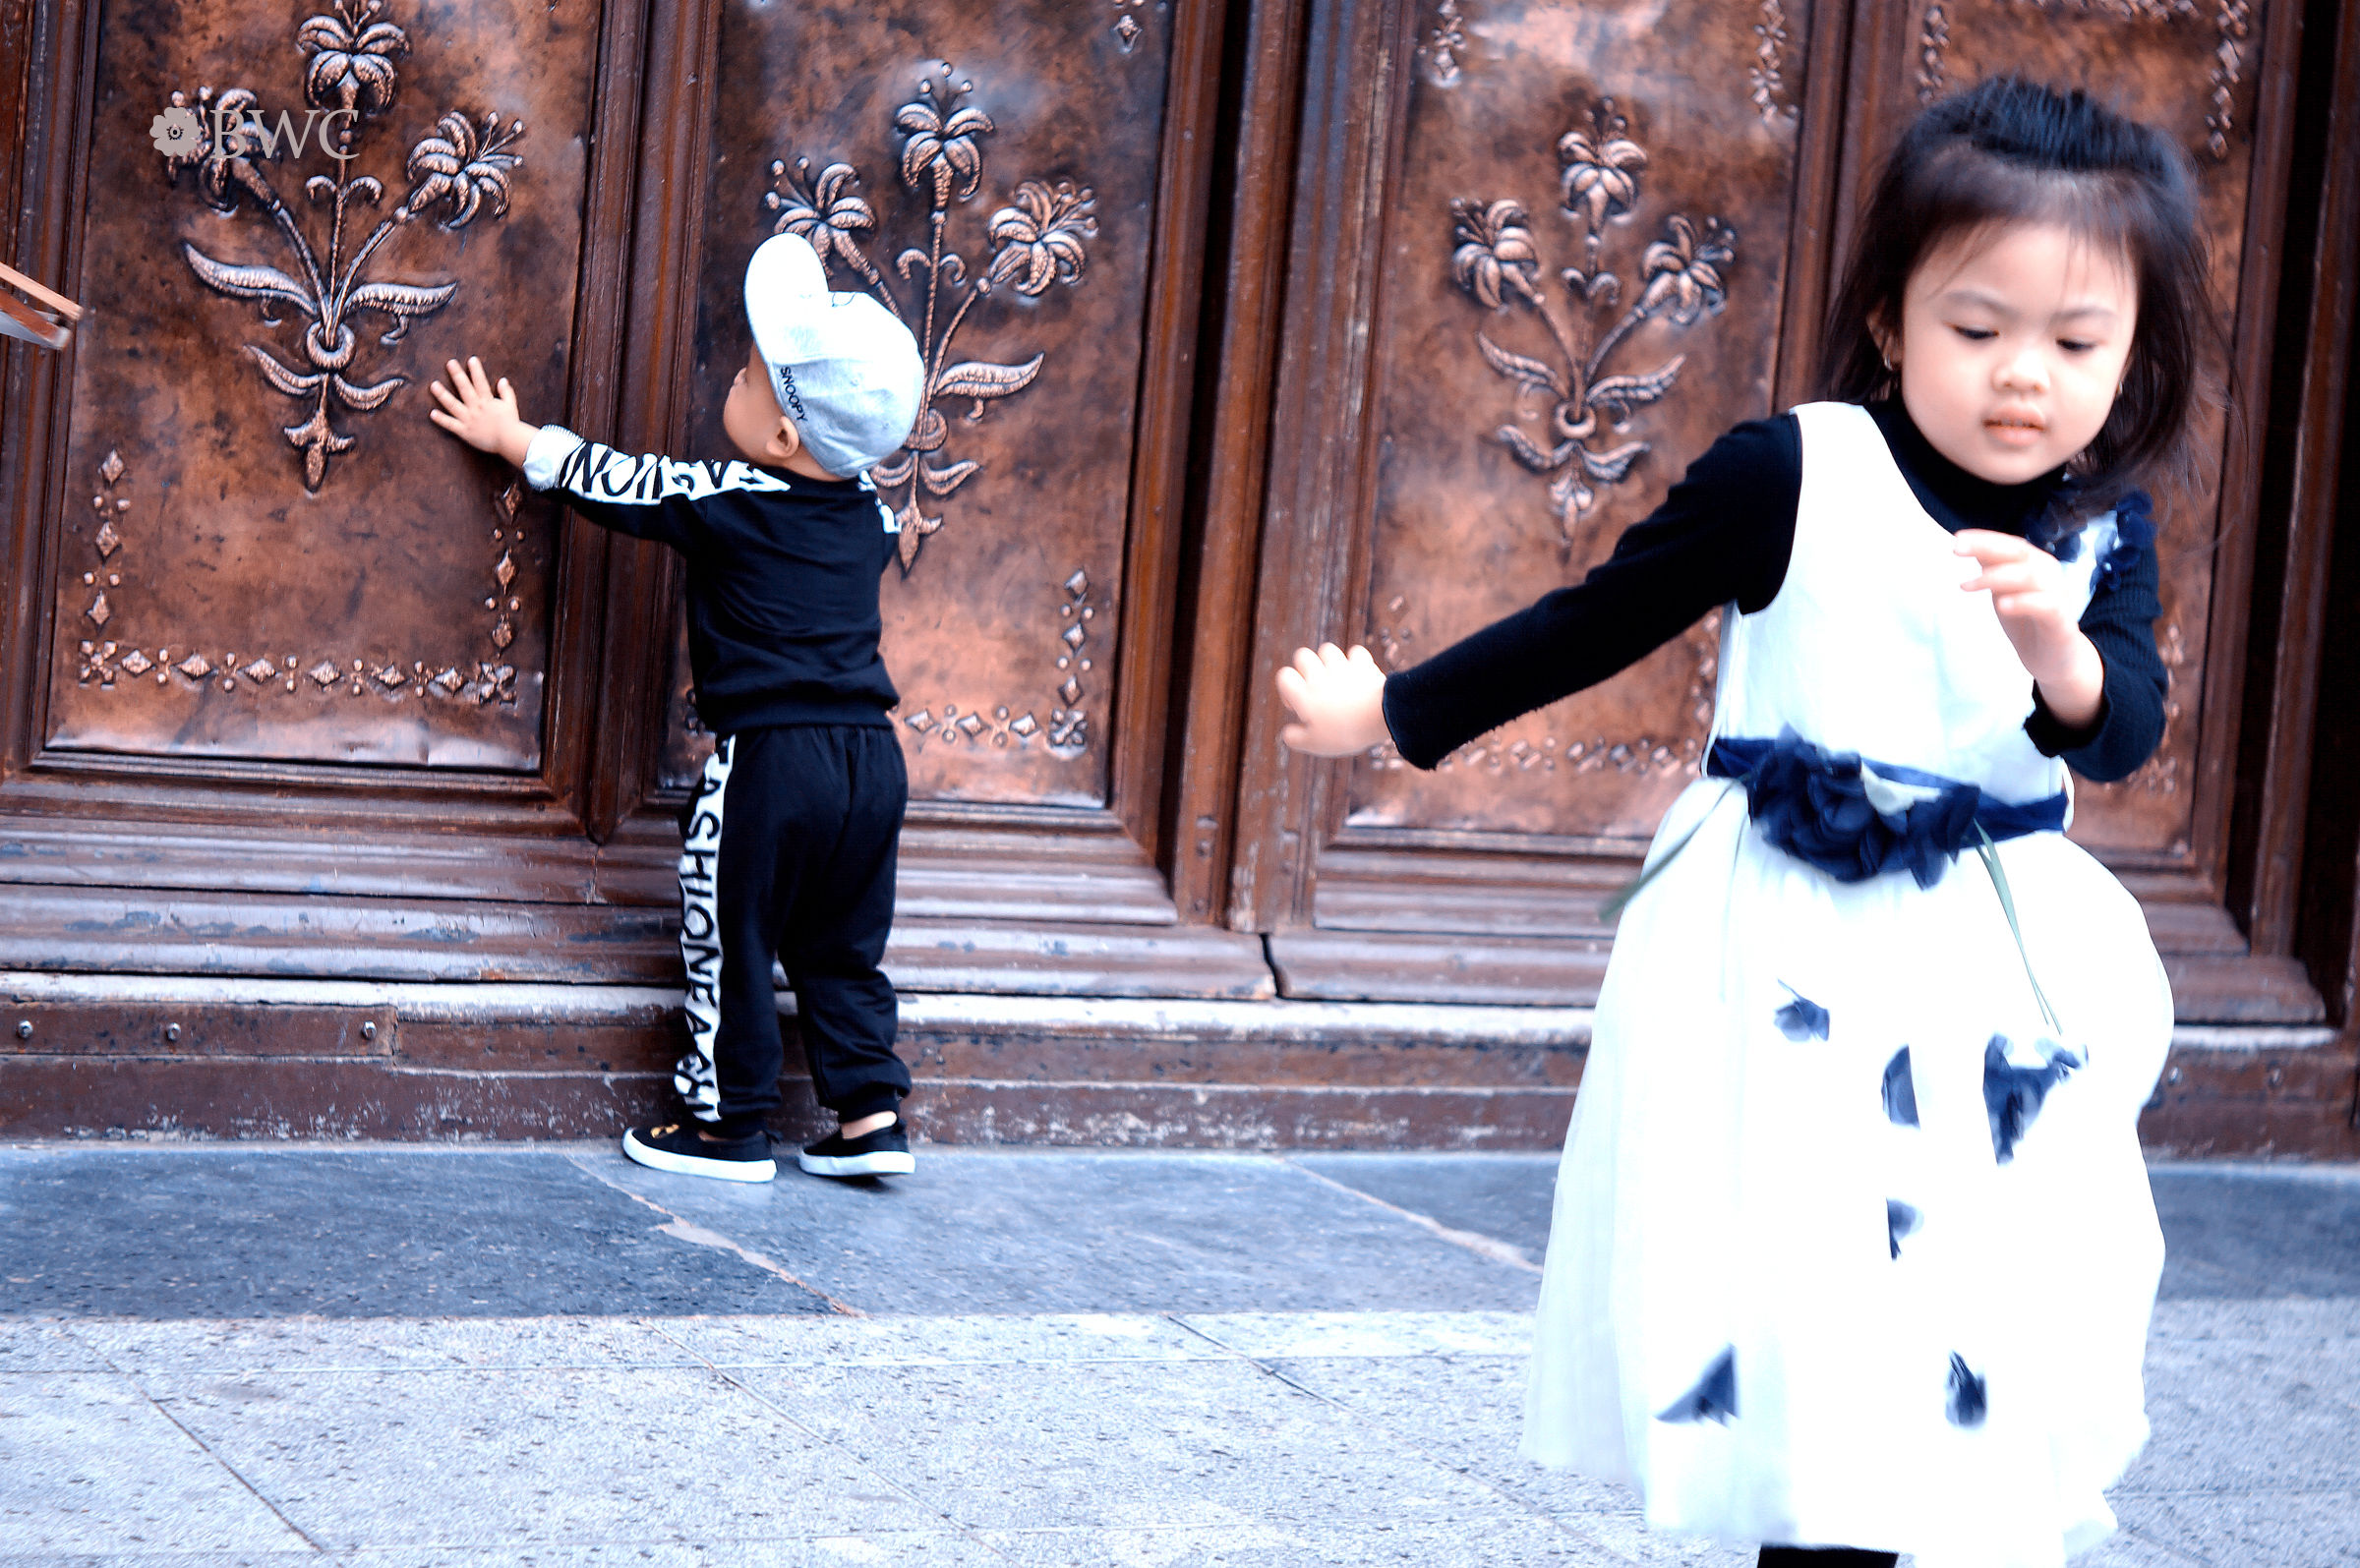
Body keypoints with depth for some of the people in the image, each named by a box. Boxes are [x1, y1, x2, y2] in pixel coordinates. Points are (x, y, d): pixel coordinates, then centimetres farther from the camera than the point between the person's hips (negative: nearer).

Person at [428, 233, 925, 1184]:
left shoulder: (727, 502, -9)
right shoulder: (868, 511, 7)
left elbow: (611, 482, 4)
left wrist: (507, 436, 19)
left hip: (767, 758, -6)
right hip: (870, 751, 6)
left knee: (731, 945, 6)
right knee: (843, 951, 16)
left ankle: (730, 1127, 12)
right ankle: (870, 1114, 13)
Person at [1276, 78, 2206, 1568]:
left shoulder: (2102, 532, 3)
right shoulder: (1790, 477, -10)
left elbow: (2128, 730, -9)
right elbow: (1595, 623, 1)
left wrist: (2063, 654, -31)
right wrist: (1396, 713, 6)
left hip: (2001, 973, 4)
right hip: (1796, 963, -4)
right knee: (1814, 1353, -7)